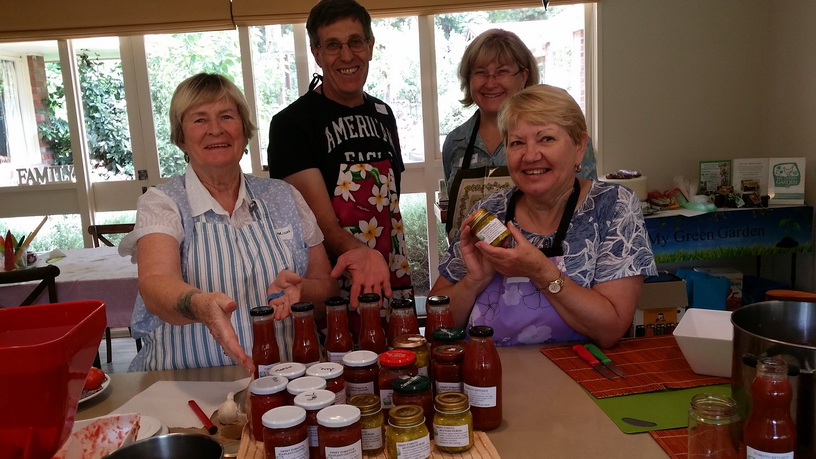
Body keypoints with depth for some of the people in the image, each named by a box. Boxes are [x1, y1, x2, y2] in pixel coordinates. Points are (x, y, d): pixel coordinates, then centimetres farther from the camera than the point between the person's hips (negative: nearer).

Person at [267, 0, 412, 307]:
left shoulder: (383, 115, 10)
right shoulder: (291, 123, -12)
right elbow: (321, 219, -20)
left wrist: (401, 273, 10)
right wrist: (360, 254, -39)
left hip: (394, 285, 6)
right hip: (332, 290, -6)